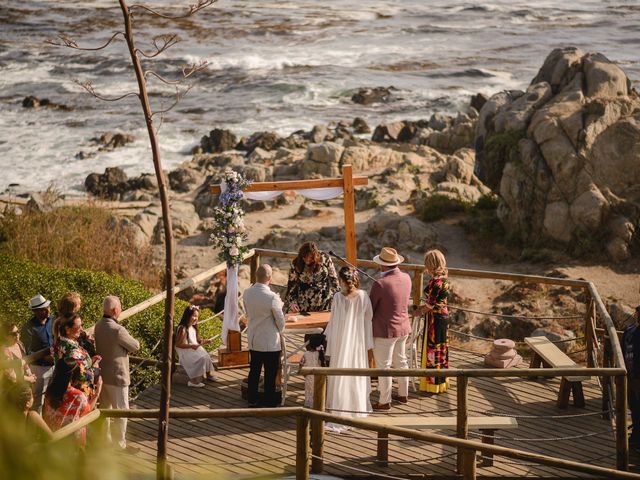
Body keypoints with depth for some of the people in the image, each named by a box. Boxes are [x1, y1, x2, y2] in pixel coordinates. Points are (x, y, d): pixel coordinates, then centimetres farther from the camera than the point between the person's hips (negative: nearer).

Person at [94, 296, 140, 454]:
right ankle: (120, 444, 10)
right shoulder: (117, 330, -25)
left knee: (104, 407, 20)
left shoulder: (98, 326, 1)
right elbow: (135, 347, -13)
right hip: (116, 376, -8)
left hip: (102, 374, 8)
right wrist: (128, 346, 6)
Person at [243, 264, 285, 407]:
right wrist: (279, 306, 7)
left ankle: (252, 400, 28)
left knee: (254, 371, 19)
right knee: (270, 374, 8)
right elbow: (281, 322, -15)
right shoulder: (272, 297, -24)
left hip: (253, 340, 6)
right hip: (270, 342, -6)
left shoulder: (246, 293, -6)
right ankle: (269, 402, 16)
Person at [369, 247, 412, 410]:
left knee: (383, 366, 4)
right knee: (400, 361, 22)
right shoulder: (406, 278, -3)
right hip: (403, 328, 7)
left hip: (385, 331, -7)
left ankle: (384, 401, 11)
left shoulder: (380, 284, -24)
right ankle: (403, 394, 34)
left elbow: (369, 309, -15)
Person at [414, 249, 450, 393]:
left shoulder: (435, 282, -24)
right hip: (443, 315, 9)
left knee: (433, 349, 2)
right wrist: (422, 307, 11)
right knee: (441, 348, 19)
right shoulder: (444, 278, 5)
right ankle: (442, 381, 30)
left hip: (435, 318, -9)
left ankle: (433, 383, 12)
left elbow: (431, 305, -20)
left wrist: (420, 312, -4)